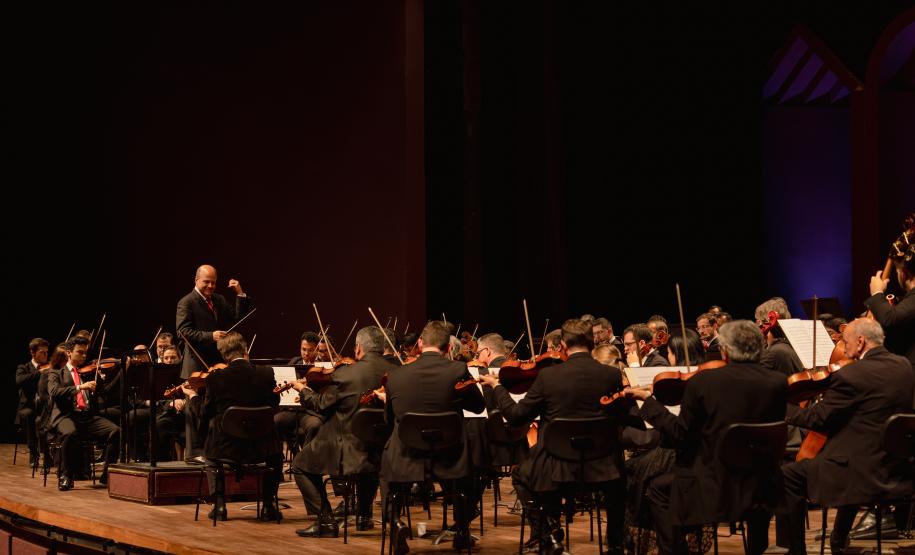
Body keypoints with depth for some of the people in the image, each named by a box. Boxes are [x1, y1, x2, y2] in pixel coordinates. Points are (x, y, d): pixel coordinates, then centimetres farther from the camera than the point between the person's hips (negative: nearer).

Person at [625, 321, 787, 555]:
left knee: (659, 490, 23)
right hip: (761, 490, 3)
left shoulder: (702, 382, -14)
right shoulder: (777, 384, -8)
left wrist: (648, 402, 4)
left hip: (713, 486, -3)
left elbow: (680, 436, -7)